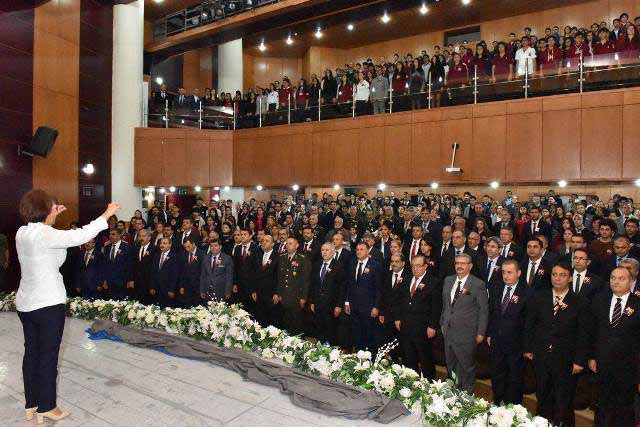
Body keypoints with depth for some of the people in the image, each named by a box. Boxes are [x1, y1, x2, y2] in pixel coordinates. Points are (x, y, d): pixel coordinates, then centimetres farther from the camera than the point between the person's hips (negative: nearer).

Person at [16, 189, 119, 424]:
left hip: (26, 304, 9)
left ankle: (31, 404, 28)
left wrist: (51, 216, 22)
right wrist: (107, 214, -19)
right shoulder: (44, 234, -21)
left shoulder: (23, 232, 3)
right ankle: (46, 406, 18)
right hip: (48, 304, -9)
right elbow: (81, 235, -25)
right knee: (48, 355, 5)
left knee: (31, 352, 16)